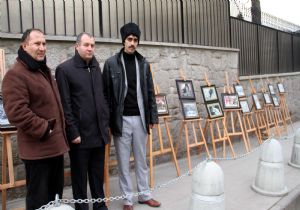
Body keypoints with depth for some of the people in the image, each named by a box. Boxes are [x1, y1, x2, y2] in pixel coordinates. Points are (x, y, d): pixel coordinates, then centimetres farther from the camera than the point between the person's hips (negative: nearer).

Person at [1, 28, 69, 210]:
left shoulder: (44, 70, 15)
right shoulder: (16, 75, -15)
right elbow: (17, 112, -24)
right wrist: (44, 129, -17)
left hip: (55, 144, 9)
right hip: (37, 148, -9)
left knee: (56, 193, 20)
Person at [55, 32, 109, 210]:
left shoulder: (97, 68, 11)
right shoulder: (65, 69, -7)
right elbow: (65, 105, -11)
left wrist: (106, 124, 10)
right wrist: (73, 132, -13)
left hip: (99, 132, 5)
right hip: (80, 133, -5)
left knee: (98, 174, 16)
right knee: (80, 176, 9)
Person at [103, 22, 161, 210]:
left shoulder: (144, 63, 7)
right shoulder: (111, 63, -2)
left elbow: (150, 92, 8)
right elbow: (106, 94, -2)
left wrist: (152, 117, 5)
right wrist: (108, 120, -6)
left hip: (140, 118, 3)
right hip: (121, 119, -2)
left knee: (141, 159, 14)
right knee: (124, 161, 7)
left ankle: (145, 194, 29)